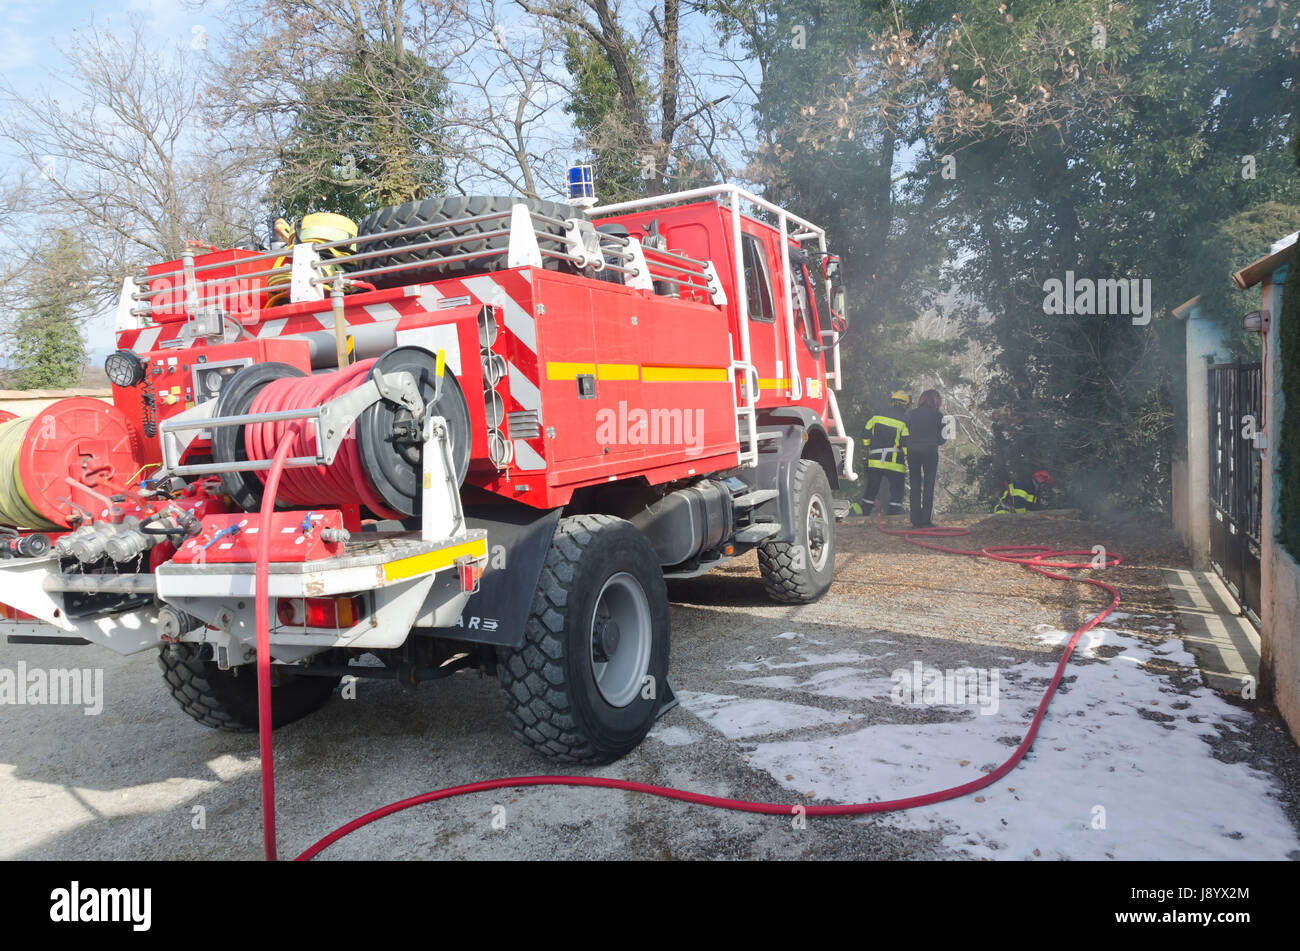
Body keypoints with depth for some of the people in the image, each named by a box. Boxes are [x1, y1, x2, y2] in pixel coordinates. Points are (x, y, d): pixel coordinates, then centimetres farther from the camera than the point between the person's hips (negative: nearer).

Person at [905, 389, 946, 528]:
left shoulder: (911, 414, 6)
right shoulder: (937, 415, 0)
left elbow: (907, 434, 5)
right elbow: (942, 438, 2)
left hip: (912, 452, 2)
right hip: (930, 452, -2)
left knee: (915, 486, 8)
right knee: (929, 486, 3)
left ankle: (915, 521, 6)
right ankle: (926, 520, -2)